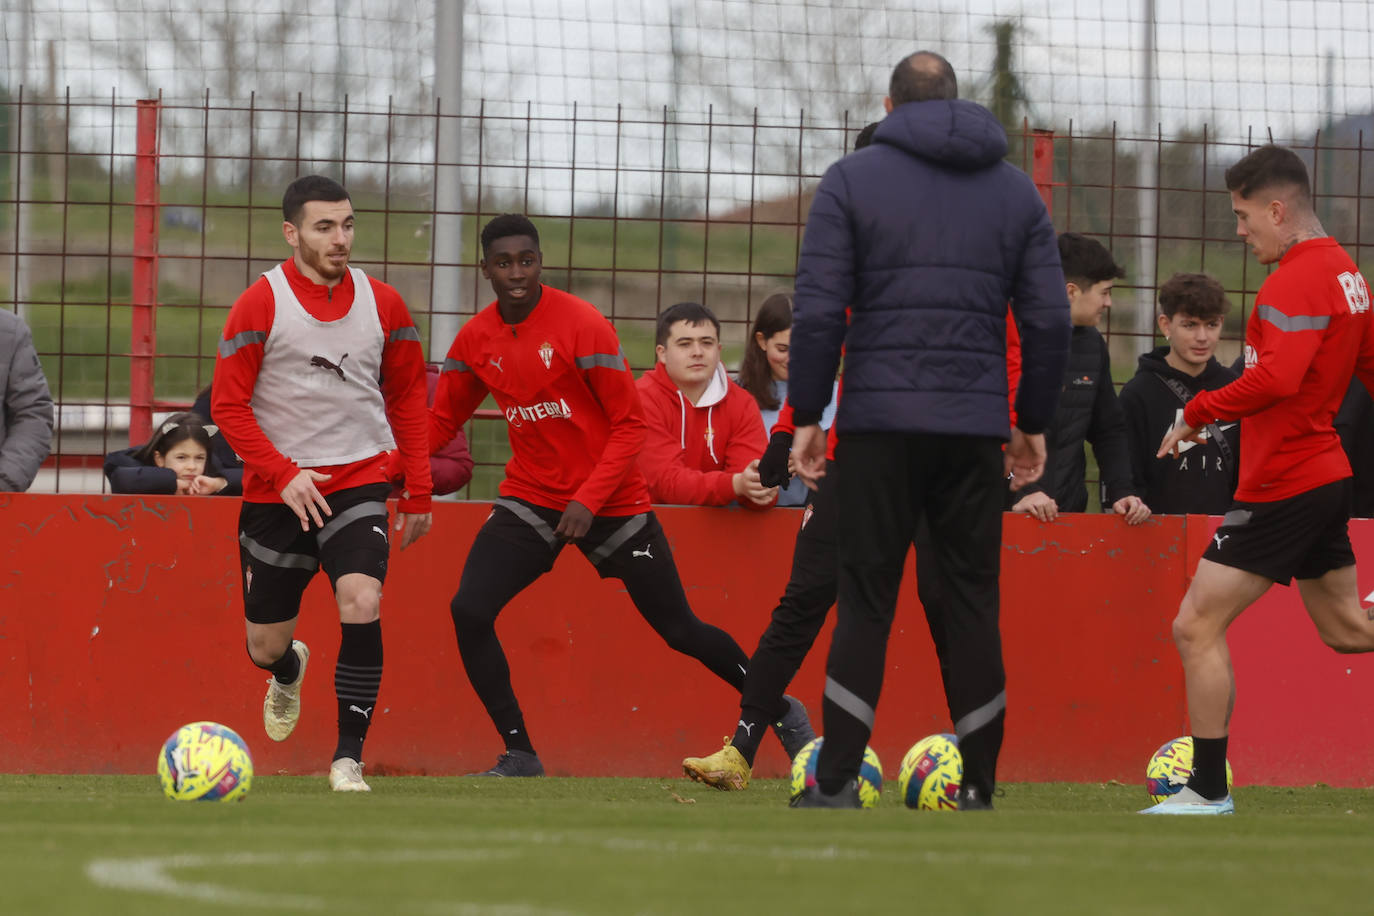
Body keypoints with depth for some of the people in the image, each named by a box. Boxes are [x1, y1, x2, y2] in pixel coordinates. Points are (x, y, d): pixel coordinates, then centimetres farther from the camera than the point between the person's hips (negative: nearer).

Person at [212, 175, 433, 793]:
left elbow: (407, 395, 14)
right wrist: (284, 475, -16)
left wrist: (418, 491, 9)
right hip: (276, 489, -1)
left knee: (361, 602, -25)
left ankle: (349, 756, -17)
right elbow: (228, 405, -5)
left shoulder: (382, 305, 3)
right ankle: (288, 672, 46)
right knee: (265, 645, 6)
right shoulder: (261, 304, -7)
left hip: (359, 480, 1)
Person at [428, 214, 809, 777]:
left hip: (611, 502, -4)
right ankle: (519, 754, -5)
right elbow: (442, 420, 11)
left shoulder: (583, 325, -16)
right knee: (469, 612, -17)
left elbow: (629, 425, -13)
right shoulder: (475, 339, -1)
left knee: (679, 629, 3)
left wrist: (590, 500, -21)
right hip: (530, 499, 4)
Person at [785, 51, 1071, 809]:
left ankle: (837, 782, -4)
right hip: (974, 429, 2)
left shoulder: (852, 180, 2)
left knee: (866, 601, 1)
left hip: (879, 427, -2)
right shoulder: (1015, 189, 11)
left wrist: (806, 415, 0)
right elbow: (1049, 320, 7)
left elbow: (818, 310, -6)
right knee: (972, 603, 6)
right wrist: (1033, 423, 16)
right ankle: (979, 790, 5)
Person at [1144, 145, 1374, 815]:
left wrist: (1199, 411, -21)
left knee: (1197, 626, -7)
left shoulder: (1298, 278, -18)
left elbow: (1277, 378, -31)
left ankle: (1209, 790, -5)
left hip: (1281, 489, -10)